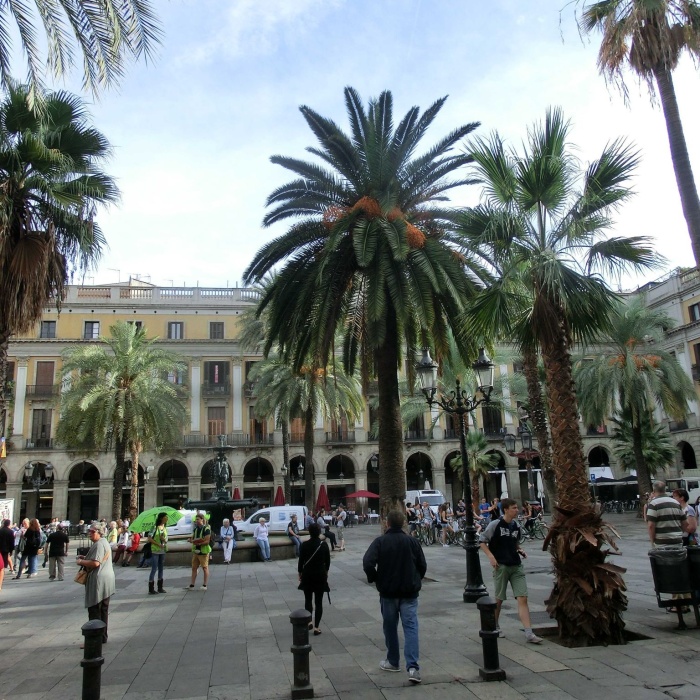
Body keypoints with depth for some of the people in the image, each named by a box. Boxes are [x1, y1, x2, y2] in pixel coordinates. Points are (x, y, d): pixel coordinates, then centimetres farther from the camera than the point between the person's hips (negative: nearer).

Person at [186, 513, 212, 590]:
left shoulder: (206, 529, -12)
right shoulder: (195, 529, 11)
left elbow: (207, 541, -16)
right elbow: (192, 538, 15)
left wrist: (198, 543, -25)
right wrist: (191, 540, -8)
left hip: (203, 551, -7)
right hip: (196, 551, 7)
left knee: (205, 568, 2)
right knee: (194, 568, 9)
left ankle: (205, 585, 9)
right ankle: (191, 585, 14)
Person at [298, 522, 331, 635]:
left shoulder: (305, 545, -10)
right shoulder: (324, 545, -7)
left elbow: (301, 561, -6)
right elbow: (327, 561, 2)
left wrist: (300, 573, 9)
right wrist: (326, 571, 18)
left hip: (307, 575, 0)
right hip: (320, 575, 0)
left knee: (308, 599, 18)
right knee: (319, 601, 6)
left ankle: (309, 622, 15)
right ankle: (316, 627, 5)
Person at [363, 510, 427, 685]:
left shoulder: (380, 542, -7)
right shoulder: (412, 541, 0)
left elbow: (367, 563, -20)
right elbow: (423, 565, 4)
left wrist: (374, 579, -3)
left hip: (388, 591, -1)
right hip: (410, 591, 1)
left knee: (390, 627, 14)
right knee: (411, 626, -2)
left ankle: (392, 662, 26)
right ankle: (413, 666, -13)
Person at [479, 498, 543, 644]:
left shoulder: (516, 526, 8)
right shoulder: (495, 524, -9)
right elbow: (482, 541, -5)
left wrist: (520, 550, 5)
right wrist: (491, 556, -15)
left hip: (516, 566, 5)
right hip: (501, 566, -4)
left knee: (522, 598, -4)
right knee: (499, 599, 7)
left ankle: (529, 633, -5)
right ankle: (495, 627, 28)